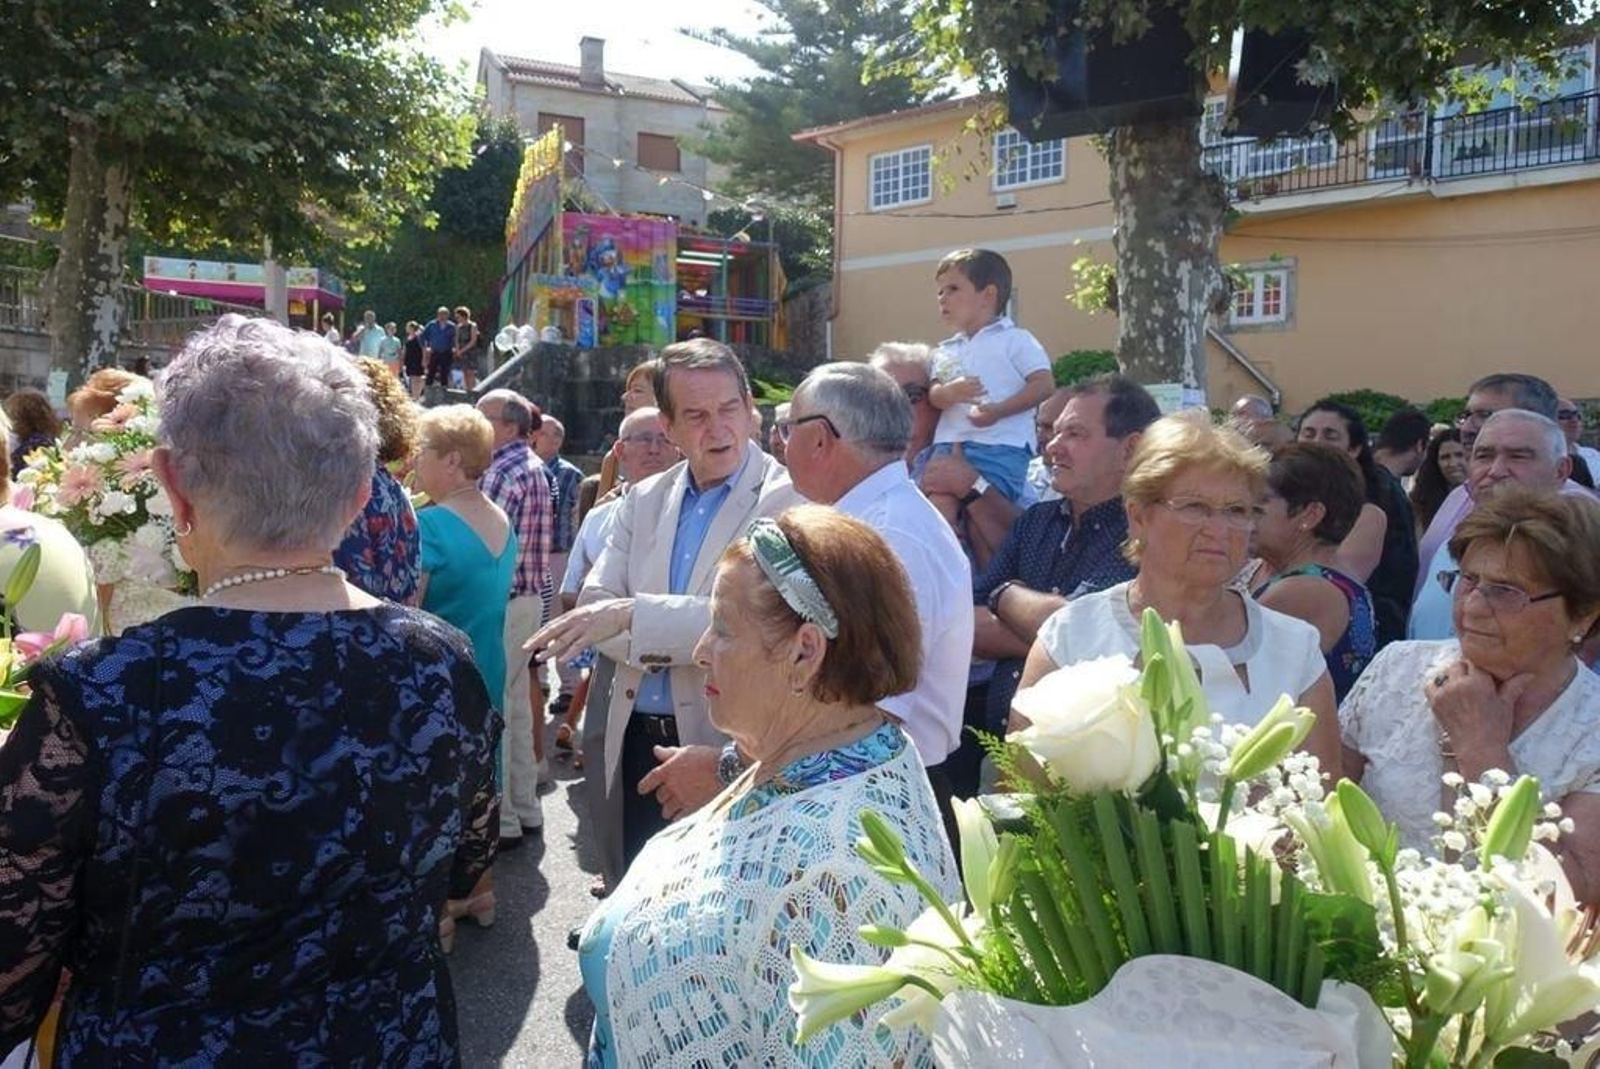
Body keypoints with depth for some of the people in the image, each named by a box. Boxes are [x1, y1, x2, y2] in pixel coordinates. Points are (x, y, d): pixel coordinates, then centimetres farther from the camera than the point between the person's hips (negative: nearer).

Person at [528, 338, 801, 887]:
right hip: (631, 742, 5)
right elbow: (593, 605, 1)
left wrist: (630, 615, -24)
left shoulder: (789, 500, -9)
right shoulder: (643, 501, 9)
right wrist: (680, 641, -16)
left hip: (728, 749, -5)